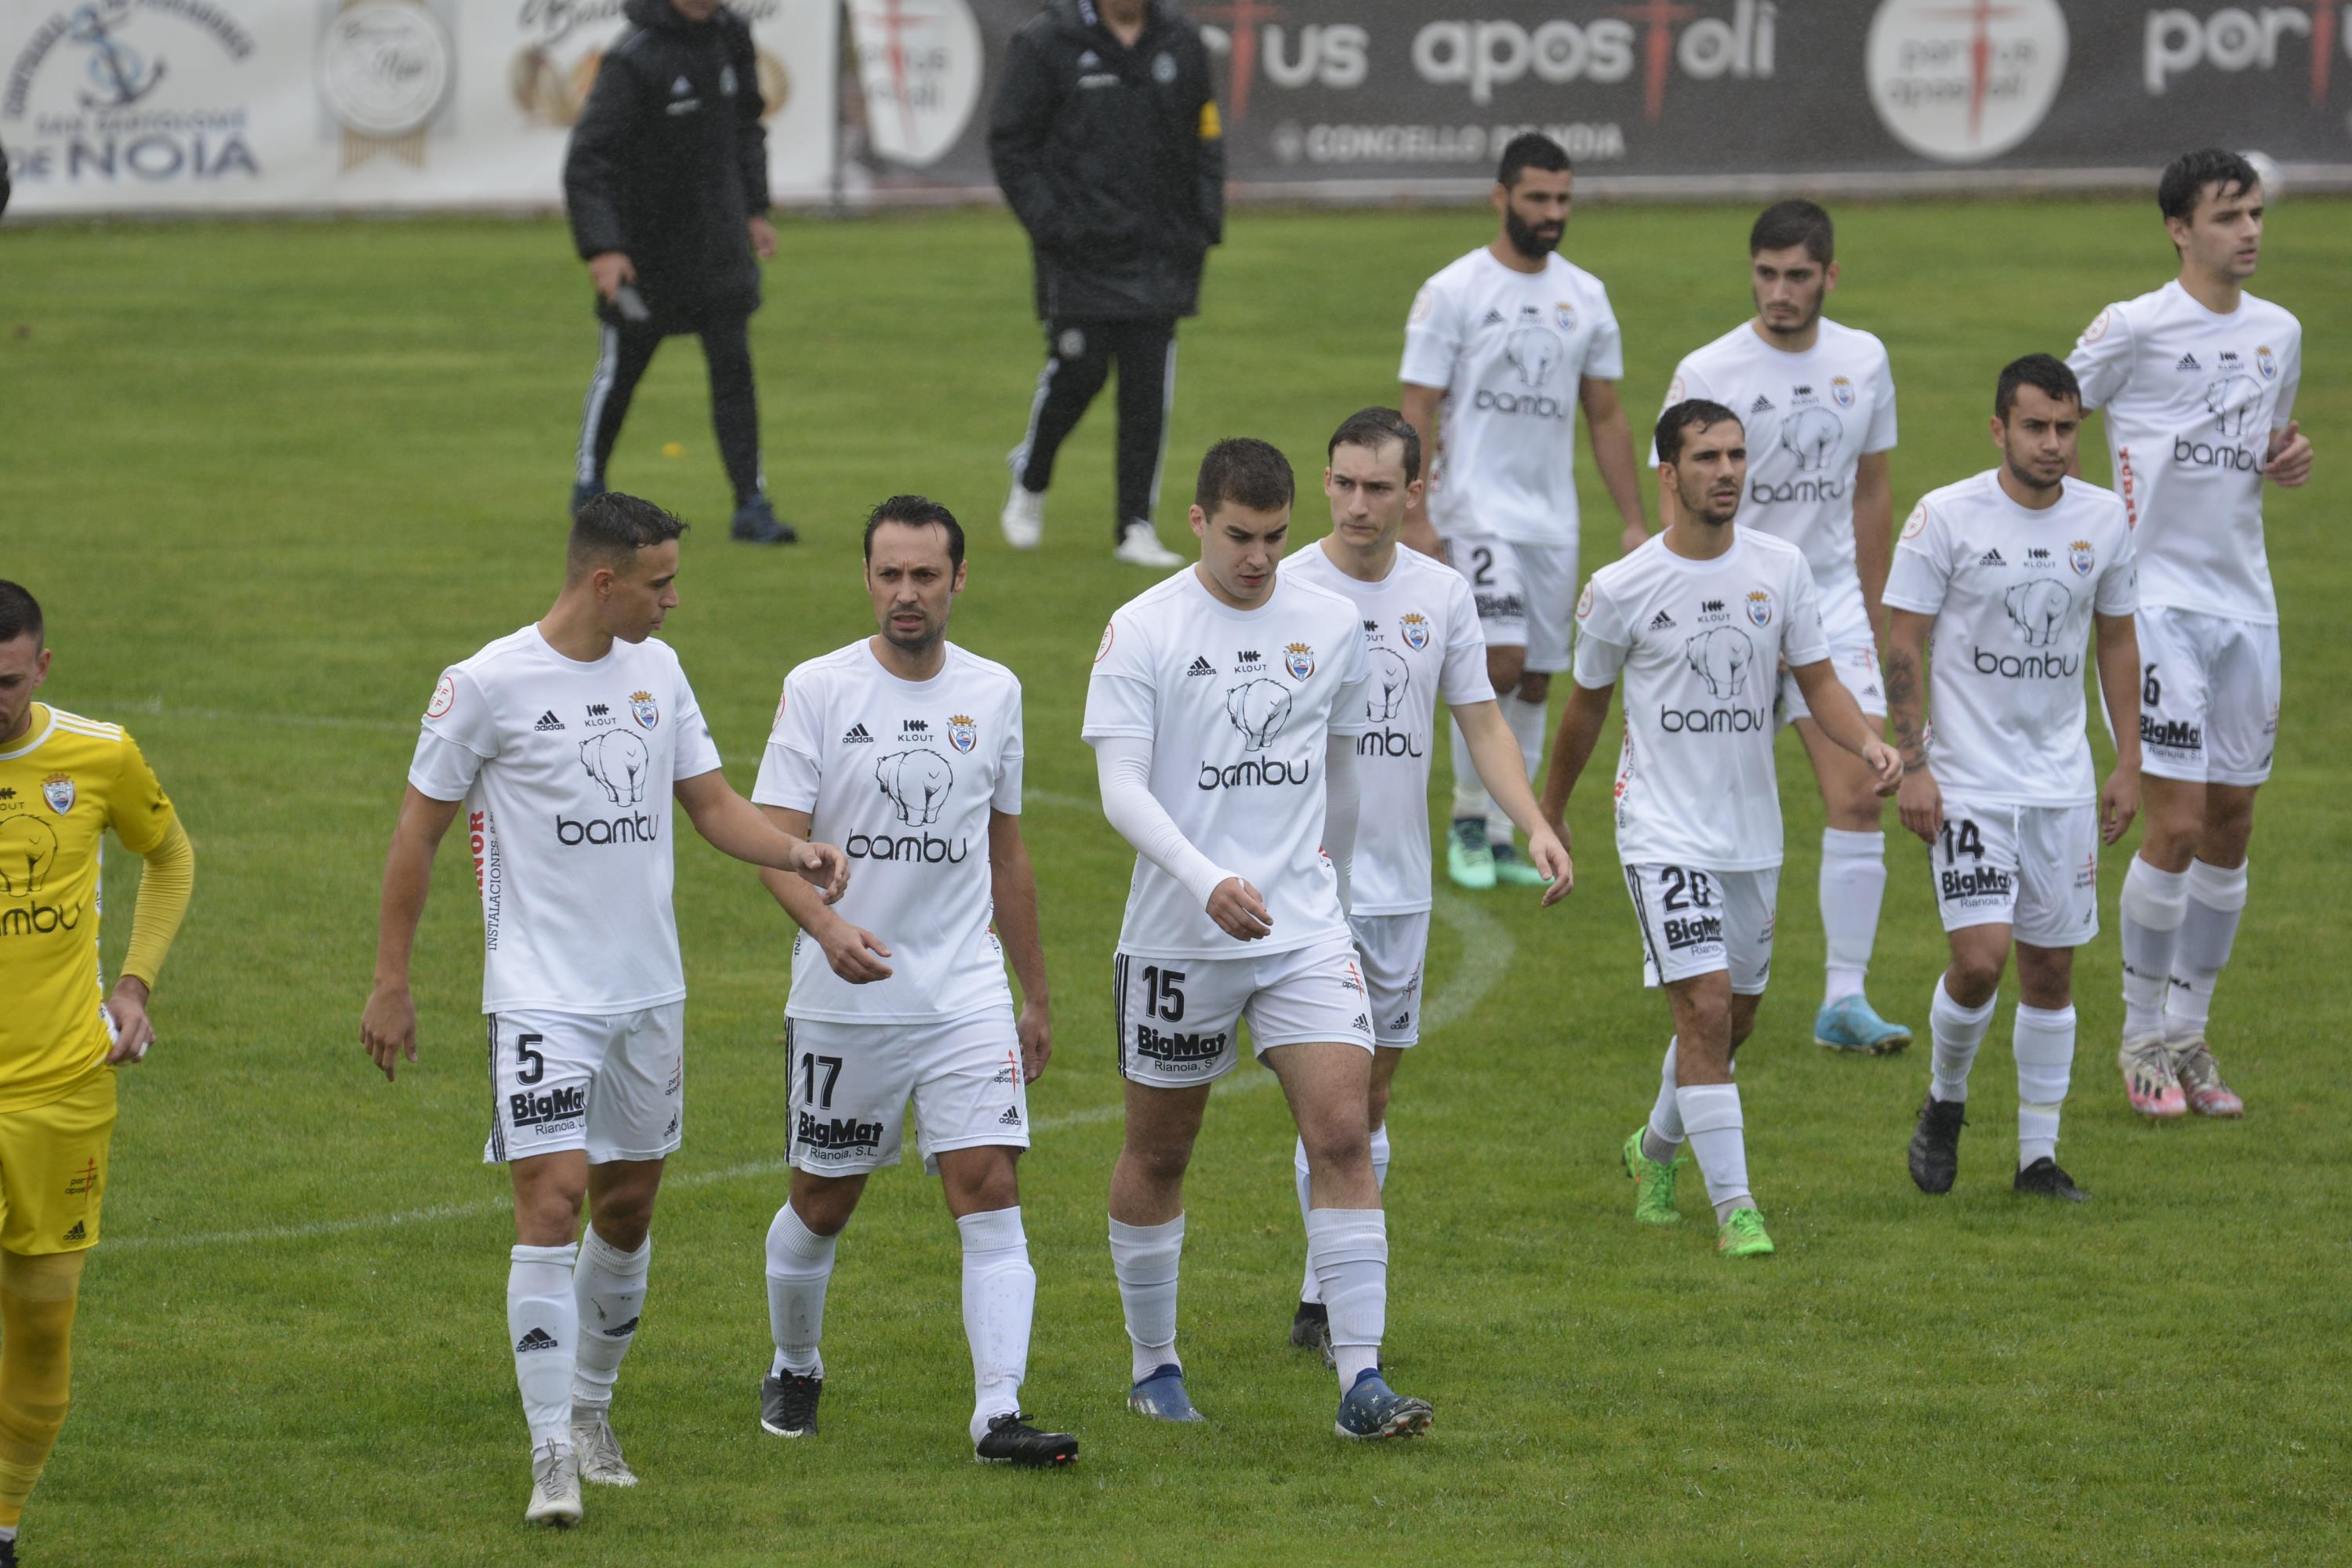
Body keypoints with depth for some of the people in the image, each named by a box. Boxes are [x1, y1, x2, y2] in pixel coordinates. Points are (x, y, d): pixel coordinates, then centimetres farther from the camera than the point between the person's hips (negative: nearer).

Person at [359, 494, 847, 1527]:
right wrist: (390, 982, -4)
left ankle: (590, 1412, 31)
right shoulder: (488, 684, -11)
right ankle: (553, 1457, -13)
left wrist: (795, 852, -8)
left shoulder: (655, 669, 6)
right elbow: (418, 829, -4)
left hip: (648, 992, 6)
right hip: (541, 995, -6)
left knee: (628, 1206, 12)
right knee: (552, 1200, -14)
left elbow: (711, 803, 12)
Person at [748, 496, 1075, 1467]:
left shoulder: (992, 693, 7)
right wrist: (827, 925, -29)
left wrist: (1036, 995, 18)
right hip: (842, 999, -1)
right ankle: (794, 1372, 36)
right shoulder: (817, 691, -4)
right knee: (822, 1204, 11)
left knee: (989, 1191, -12)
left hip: (967, 996, 2)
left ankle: (999, 1414, -16)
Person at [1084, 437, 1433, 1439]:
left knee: (1344, 1136, -10)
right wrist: (1207, 882, -28)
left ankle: (1362, 1382, -11)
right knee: (1159, 1150, 10)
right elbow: (1122, 789, -15)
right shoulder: (1143, 631, -7)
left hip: (1305, 931, 2)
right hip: (1178, 936, -2)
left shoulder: (1330, 626, 5)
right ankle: (1153, 1365, 27)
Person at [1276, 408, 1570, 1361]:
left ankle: (1320, 1302, 20)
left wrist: (1534, 824, -6)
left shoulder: (1442, 596, 4)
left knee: (1373, 1093, 10)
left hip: (1400, 882, 5)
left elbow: (1481, 723, 8)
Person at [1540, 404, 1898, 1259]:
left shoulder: (1780, 568, 0)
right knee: (1706, 1009, -16)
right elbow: (1587, 704, 6)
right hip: (1664, 831, -4)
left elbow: (1817, 681, 5)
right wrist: (1551, 813, 16)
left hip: (1753, 831, 4)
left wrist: (1869, 742, -15)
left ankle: (1655, 1149, 40)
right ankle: (1734, 1207, -11)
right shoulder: (1620, 590, -8)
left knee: (1734, 1018, 13)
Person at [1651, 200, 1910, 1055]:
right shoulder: (1707, 374, -9)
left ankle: (1844, 998, -6)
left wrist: (1873, 615, 18)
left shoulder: (1862, 361, 3)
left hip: (1831, 600, 3)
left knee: (1858, 795, -10)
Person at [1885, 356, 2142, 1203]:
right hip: (1967, 780, -4)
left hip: (2063, 783, 4)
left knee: (2051, 970, 6)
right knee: (1980, 959, -14)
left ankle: (2039, 1154, 15)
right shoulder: (1947, 516, -9)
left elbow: (2117, 641, 14)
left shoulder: (2104, 519, 3)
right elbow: (1903, 644, -5)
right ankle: (1945, 1102, 13)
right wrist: (1913, 766, -11)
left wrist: (2129, 762, 9)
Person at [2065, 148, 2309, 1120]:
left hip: (2245, 603, 6)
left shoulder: (2279, 333, 10)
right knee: (2177, 824, -10)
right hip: (2158, 599, -6)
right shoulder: (2134, 330, -8)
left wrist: (2292, 458, 2)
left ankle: (2189, 1035, 18)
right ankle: (2144, 1040, 4)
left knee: (2231, 825, 7)